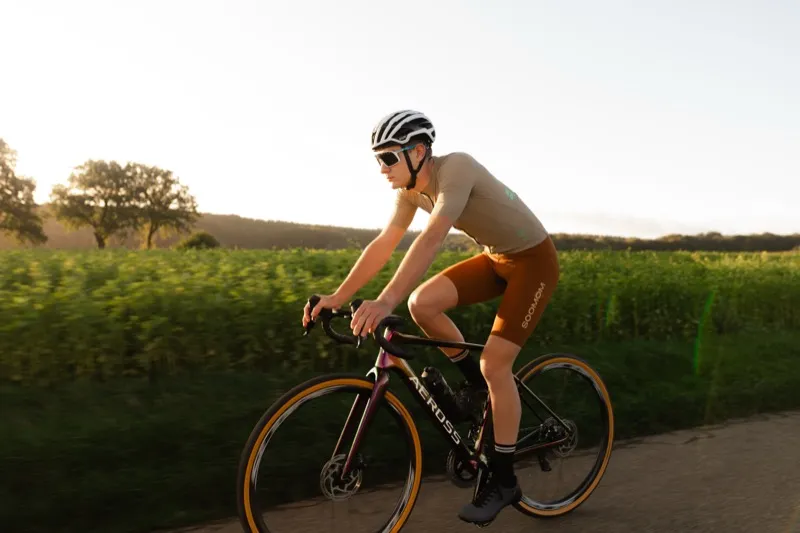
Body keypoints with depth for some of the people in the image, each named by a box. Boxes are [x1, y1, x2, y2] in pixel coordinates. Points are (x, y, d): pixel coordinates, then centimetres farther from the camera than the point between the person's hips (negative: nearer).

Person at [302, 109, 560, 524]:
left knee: (495, 364, -13)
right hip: (495, 258, 7)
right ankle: (480, 385, 11)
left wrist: (386, 300, -52)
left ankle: (503, 481, 5)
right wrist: (338, 296, -10)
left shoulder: (455, 168, -29)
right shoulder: (411, 188, -4)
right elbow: (383, 245, -4)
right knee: (421, 304, -12)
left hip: (533, 260, -7)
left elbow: (431, 240, -42)